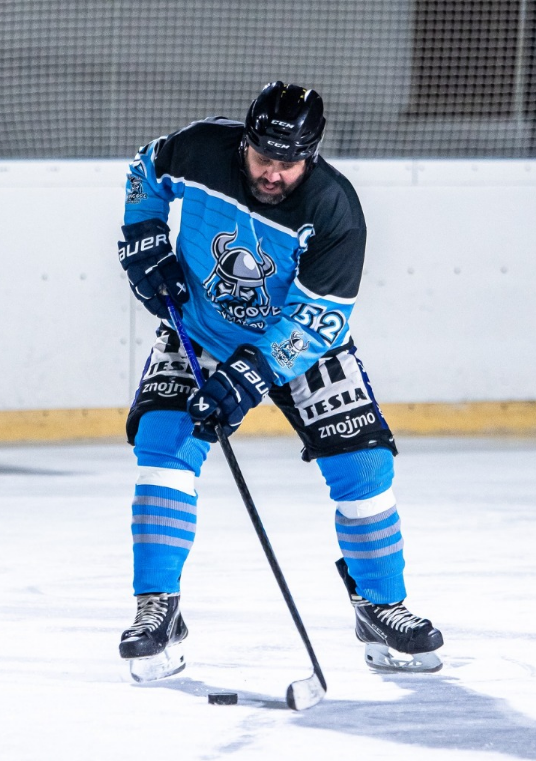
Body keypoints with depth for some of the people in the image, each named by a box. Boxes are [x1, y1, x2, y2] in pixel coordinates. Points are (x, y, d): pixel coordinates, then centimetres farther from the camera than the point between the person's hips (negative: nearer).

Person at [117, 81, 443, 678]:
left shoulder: (334, 209, -28)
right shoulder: (199, 152, -22)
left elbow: (318, 319, -29)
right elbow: (146, 173, 3)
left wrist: (251, 374, -38)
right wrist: (145, 241, -10)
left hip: (299, 339, -1)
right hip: (198, 325, 1)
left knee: (362, 464, -8)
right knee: (162, 442, -18)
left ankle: (379, 605, 11)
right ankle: (157, 607, -11)